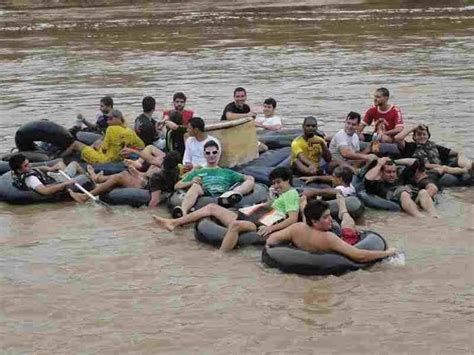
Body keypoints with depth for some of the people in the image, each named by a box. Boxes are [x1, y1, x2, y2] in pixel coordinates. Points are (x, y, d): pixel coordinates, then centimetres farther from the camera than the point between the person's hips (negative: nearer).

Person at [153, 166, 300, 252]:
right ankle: (173, 223, 6)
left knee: (235, 224, -43)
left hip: (262, 225, -11)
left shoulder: (291, 194, -1)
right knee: (212, 207, 8)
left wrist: (271, 228, -25)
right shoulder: (282, 195, 27)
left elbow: (293, 219, -15)